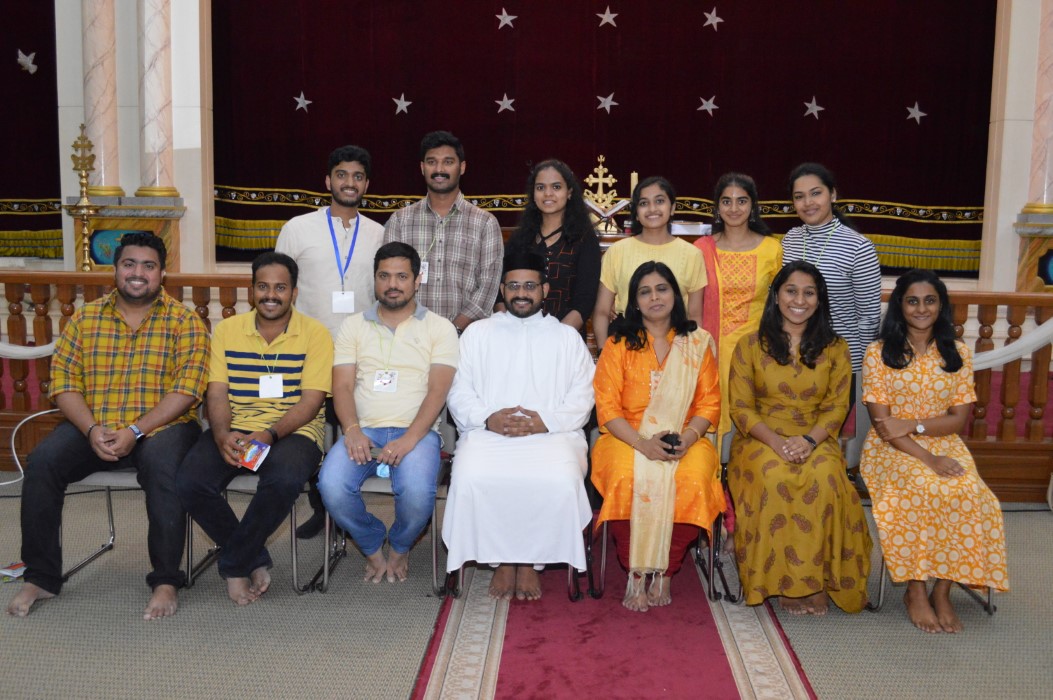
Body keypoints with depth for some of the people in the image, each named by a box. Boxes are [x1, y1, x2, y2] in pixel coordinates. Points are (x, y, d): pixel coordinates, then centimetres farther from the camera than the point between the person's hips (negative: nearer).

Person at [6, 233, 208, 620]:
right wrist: (92, 430, -14)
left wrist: (135, 431, -19)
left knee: (163, 465, -34)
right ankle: (40, 577, -7)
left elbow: (187, 388, -8)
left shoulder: (184, 321, 2)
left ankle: (166, 580, -22)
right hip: (92, 427, 3)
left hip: (160, 426, -3)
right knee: (42, 461, -22)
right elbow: (63, 381, 4)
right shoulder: (84, 318, 12)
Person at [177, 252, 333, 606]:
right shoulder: (227, 330, 11)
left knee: (284, 480, -36)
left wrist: (270, 434, -22)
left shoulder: (315, 334, 1)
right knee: (190, 482, -25)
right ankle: (255, 560, -3)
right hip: (234, 429, 3)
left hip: (292, 431, -3)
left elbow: (312, 400, -6)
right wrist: (222, 434, -16)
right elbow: (217, 392, 5)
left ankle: (234, 564, -9)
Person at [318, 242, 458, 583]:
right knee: (332, 485, -27)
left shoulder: (439, 328, 9)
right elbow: (342, 385, 6)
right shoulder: (354, 326, 16)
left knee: (417, 492, -32)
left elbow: (437, 390, -3)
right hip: (363, 430, 2)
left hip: (415, 431, -2)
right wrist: (352, 430, -14)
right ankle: (373, 547, 5)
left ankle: (399, 547, 6)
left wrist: (410, 439, -19)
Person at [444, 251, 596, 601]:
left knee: (560, 480, -32)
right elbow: (458, 391, 9)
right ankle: (502, 559, -8)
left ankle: (530, 560, -9)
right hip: (486, 432, 1)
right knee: (471, 477, -30)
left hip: (552, 433, 0)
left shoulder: (567, 336, 17)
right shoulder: (477, 333, 18)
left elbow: (582, 397, 7)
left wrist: (545, 421, -11)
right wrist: (487, 418, -10)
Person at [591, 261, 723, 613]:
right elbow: (607, 406, -2)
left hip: (685, 441, 1)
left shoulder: (698, 342, 10)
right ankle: (635, 572, -15)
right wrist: (642, 442, -18)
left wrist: (687, 437, -13)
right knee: (630, 480, -34)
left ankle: (665, 571, -13)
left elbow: (709, 402, 7)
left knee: (694, 481, -31)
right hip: (626, 437, -1)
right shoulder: (619, 343, 5)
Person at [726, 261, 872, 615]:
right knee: (775, 477, -35)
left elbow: (837, 406, 3)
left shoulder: (835, 348, 10)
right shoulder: (750, 346, 5)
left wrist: (809, 440, -17)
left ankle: (817, 579, -20)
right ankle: (786, 581, -21)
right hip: (761, 439, -1)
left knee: (825, 478, -33)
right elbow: (741, 407, -1)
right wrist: (776, 442, -18)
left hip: (816, 441, 1)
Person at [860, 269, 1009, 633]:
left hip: (944, 445, 3)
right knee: (920, 489, -33)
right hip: (893, 449, -2)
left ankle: (942, 591, -15)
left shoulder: (958, 354, 8)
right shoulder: (879, 352, -1)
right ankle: (915, 590, -17)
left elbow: (959, 418, 3)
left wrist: (913, 425, -15)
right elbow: (882, 422, -7)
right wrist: (927, 458, -19)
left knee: (965, 493, -29)